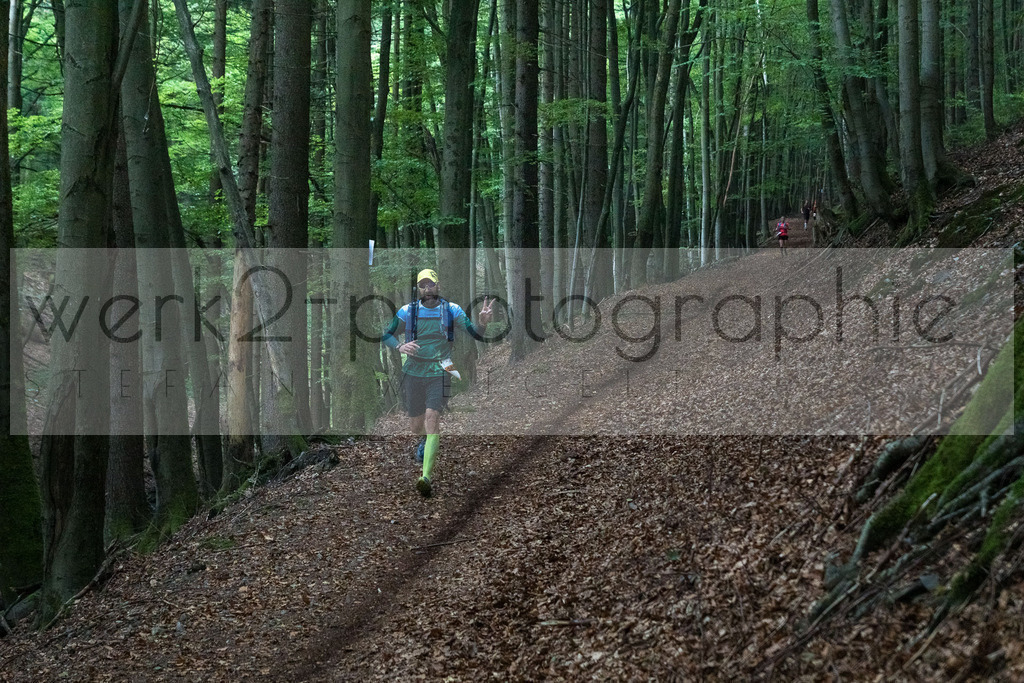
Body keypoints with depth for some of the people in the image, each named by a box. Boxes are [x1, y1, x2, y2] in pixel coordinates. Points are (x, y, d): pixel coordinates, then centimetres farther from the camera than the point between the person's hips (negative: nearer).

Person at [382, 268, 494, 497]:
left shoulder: (452, 310, -2)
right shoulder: (407, 311, -1)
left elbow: (475, 334, -1)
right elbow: (387, 335, 6)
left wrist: (482, 323, -24)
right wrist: (400, 346, -16)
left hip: (439, 374, -2)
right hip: (413, 374, 2)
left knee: (432, 422, -17)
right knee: (416, 426, 11)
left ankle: (426, 477, -20)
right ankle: (425, 438, 51)